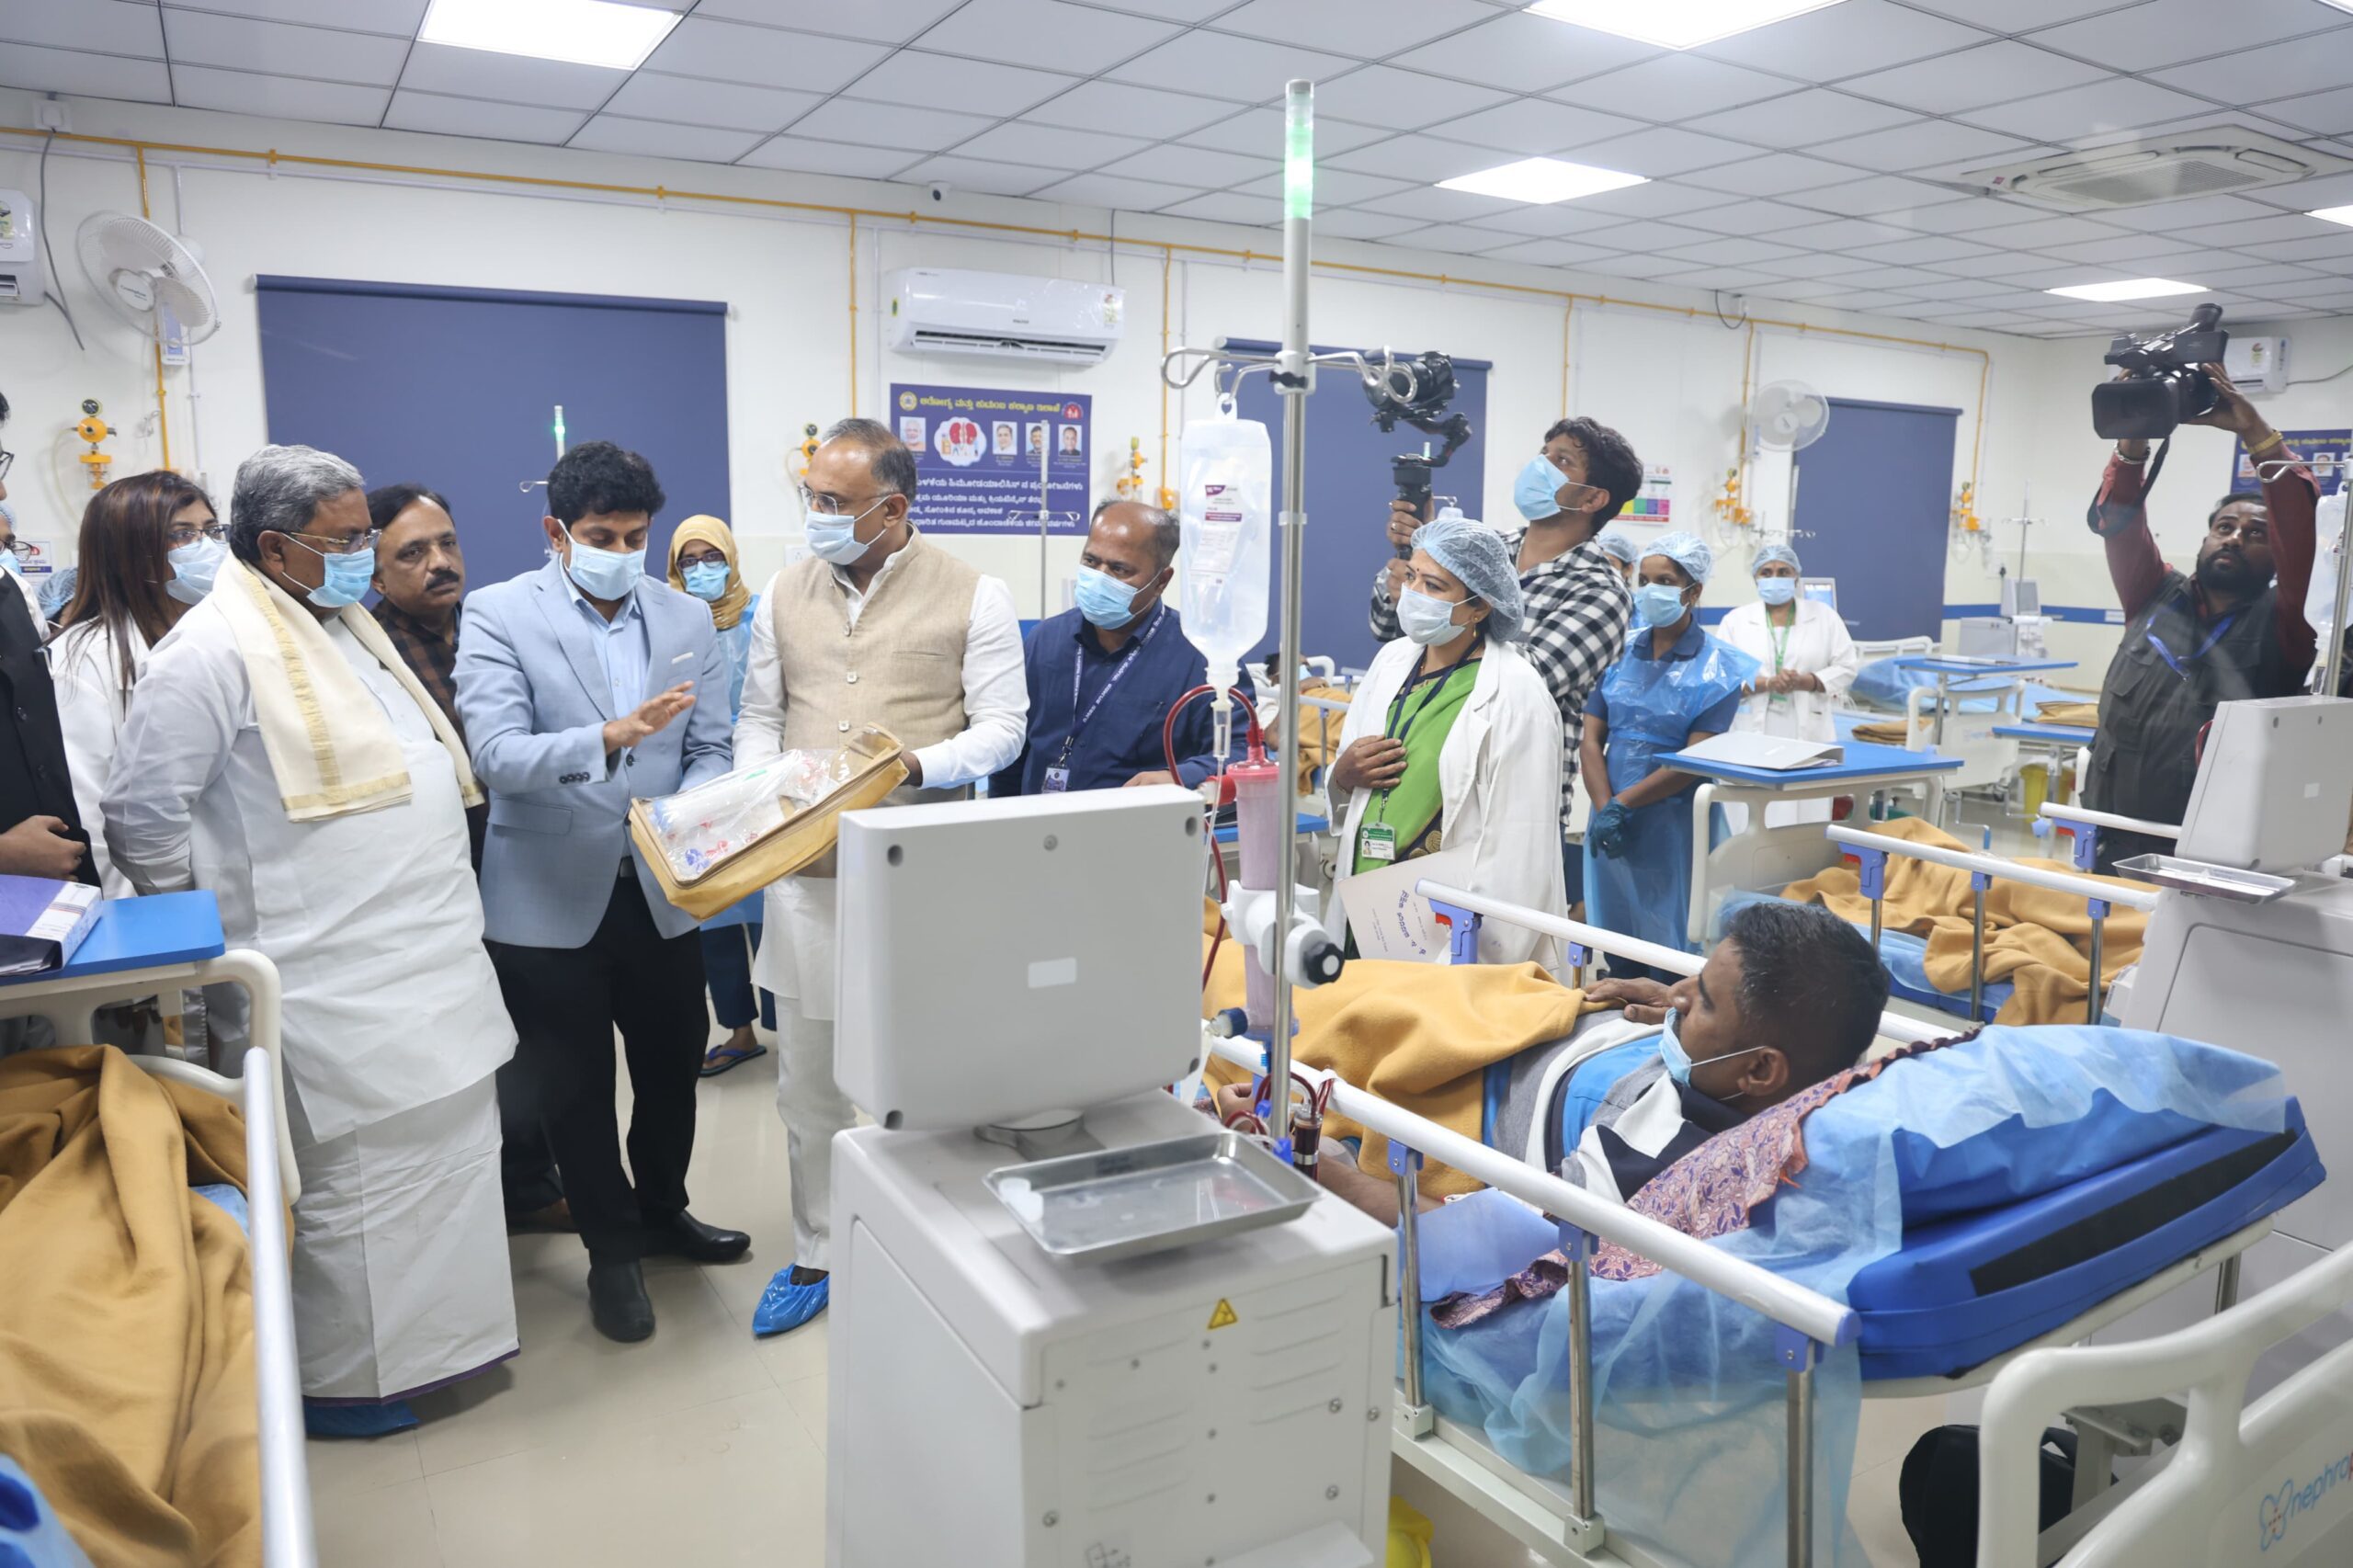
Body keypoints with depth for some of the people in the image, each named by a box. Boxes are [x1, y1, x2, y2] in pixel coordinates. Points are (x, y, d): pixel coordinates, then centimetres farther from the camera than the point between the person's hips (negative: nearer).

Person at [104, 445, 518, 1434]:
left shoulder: (345, 626, 14)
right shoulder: (215, 649, -15)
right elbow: (143, 815, -14)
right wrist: (221, 932, -6)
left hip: (421, 964, 9)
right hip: (332, 986, -9)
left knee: (444, 1155, 18)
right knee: (352, 1182, 3)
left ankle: (434, 1337, 35)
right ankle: (341, 1382, 21)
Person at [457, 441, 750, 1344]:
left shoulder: (687, 619, 4)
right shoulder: (498, 616, -8)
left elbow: (710, 750, 3)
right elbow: (496, 753, -19)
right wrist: (609, 738, -36)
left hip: (662, 890, 4)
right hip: (551, 896, -3)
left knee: (673, 1061, 17)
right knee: (573, 1084, 11)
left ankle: (662, 1212, 42)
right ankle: (612, 1249, 31)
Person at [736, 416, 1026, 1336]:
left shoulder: (972, 597, -2)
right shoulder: (786, 595, 11)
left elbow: (1000, 726, -4)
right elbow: (759, 717, 16)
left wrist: (916, 763, -21)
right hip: (807, 865, 4)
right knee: (808, 1079, 12)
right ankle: (816, 1256, 29)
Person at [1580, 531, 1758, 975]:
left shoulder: (1717, 668, -5)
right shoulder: (1621, 652, 7)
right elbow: (1591, 739, 1)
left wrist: (1621, 804, -15)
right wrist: (1604, 808, -13)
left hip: (1674, 824, -4)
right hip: (1610, 823, 4)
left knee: (1670, 949, 4)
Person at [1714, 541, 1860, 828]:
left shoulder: (1824, 616, 10)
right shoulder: (1735, 620, 7)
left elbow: (1846, 667, 7)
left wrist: (1805, 682, -11)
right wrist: (1767, 683, -16)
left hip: (1808, 735, 1)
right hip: (1751, 736, -1)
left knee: (1807, 819, -1)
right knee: (1752, 822, -3)